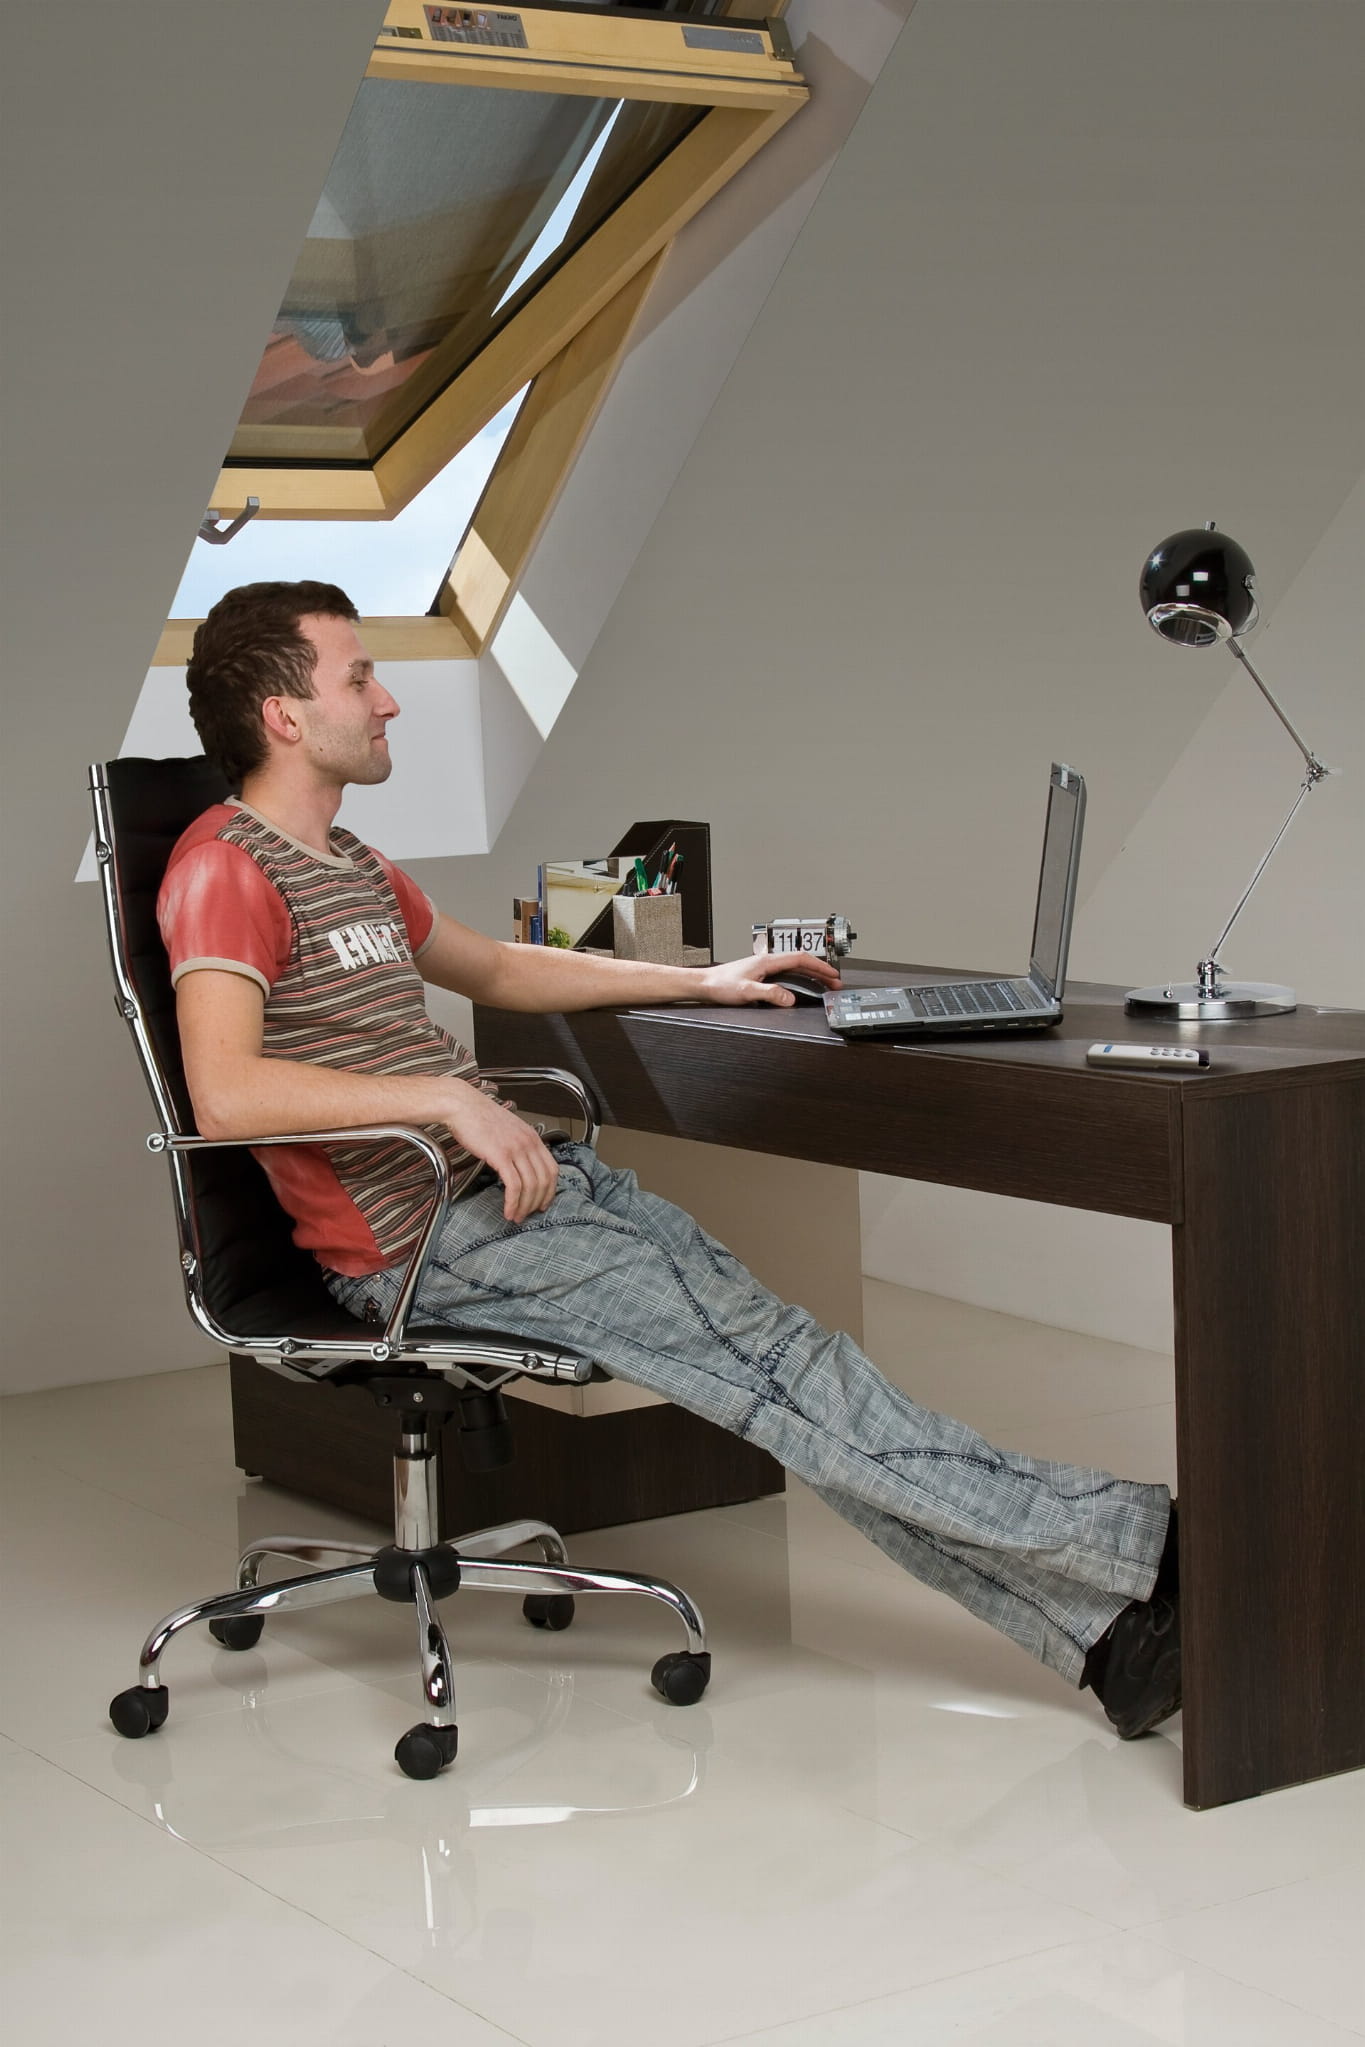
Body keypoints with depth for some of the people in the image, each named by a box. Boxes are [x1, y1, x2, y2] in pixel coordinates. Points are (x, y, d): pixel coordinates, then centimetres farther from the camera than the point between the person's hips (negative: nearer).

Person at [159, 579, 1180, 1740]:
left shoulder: (350, 865, 20)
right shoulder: (225, 871, -10)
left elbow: (493, 967, 34)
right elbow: (226, 1093, -25)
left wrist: (700, 982, 31)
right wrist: (448, 1095, -25)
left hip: (527, 1182, 9)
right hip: (425, 1241, -9)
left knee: (785, 1353, -6)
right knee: (772, 1370, -14)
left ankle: (1102, 1632, -10)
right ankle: (1132, 1547, -13)